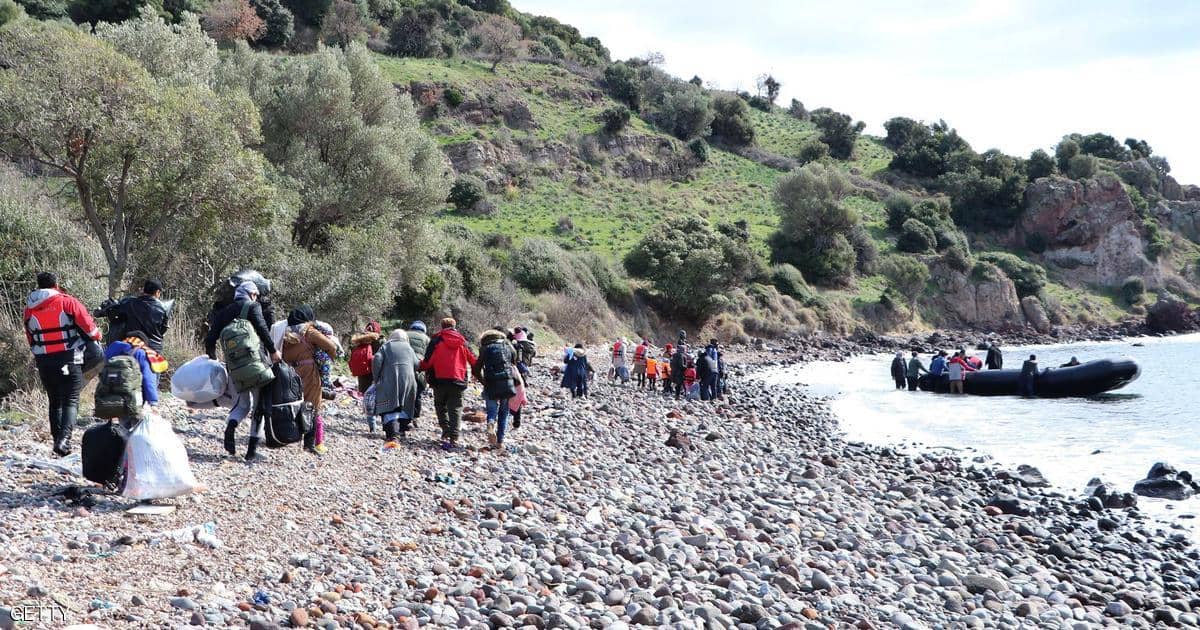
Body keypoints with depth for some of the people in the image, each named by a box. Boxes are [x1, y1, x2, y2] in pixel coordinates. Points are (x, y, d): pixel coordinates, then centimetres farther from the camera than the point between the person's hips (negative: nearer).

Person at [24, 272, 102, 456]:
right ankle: (64, 439, -20)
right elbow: (89, 327, -7)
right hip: (69, 360, -4)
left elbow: (30, 339, 12)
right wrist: (97, 336, 14)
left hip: (43, 362, 4)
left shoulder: (29, 308, 6)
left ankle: (58, 440, 16)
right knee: (71, 401, -2)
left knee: (55, 402, 17)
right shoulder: (67, 302, -7)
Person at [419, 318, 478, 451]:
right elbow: (474, 361, 9)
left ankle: (446, 433, 4)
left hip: (440, 380, -1)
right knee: (455, 409, 4)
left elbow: (427, 361, -4)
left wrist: (420, 366, 16)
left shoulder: (436, 340, 0)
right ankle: (454, 438, -8)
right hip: (458, 380, 1)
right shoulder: (463, 342, 7)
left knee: (441, 406, 17)